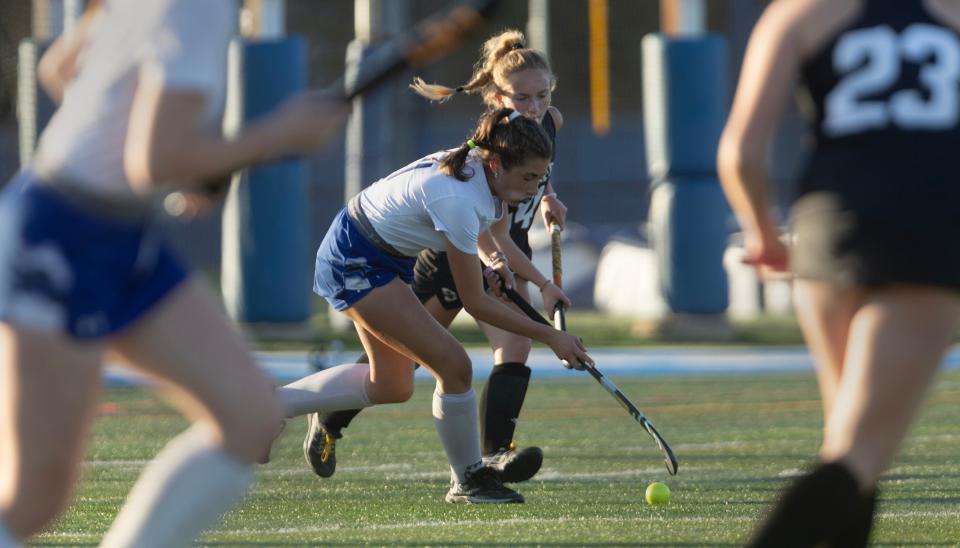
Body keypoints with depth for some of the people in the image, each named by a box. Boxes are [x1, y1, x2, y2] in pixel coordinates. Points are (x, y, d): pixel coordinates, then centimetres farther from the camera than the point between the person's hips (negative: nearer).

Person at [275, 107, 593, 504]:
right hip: (355, 265, -10)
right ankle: (468, 482, 3)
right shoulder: (459, 199, -33)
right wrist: (550, 337, -22)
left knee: (390, 386, 19)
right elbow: (475, 303, -25)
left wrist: (494, 259, -6)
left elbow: (490, 230, 17)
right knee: (454, 366, -14)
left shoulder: (483, 166, -8)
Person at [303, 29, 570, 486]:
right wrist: (541, 283, -35)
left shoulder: (550, 122, -8)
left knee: (515, 349, -20)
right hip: (453, 255, -6)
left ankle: (494, 455, -28)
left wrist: (547, 196, 4)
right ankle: (329, 419, 33)